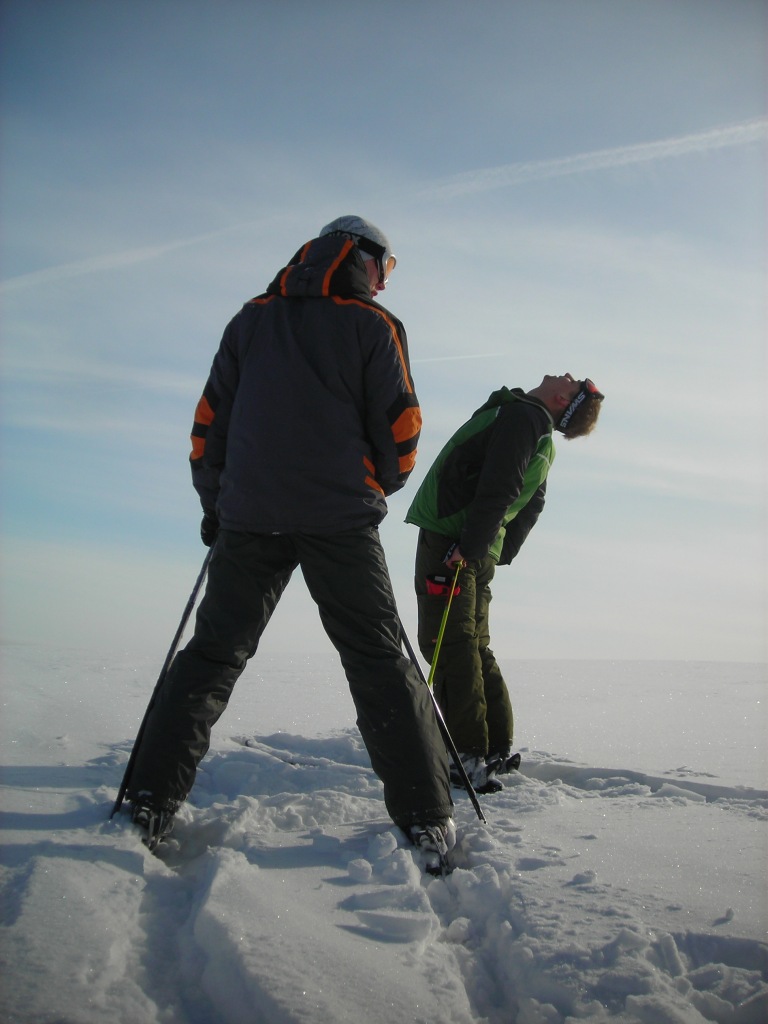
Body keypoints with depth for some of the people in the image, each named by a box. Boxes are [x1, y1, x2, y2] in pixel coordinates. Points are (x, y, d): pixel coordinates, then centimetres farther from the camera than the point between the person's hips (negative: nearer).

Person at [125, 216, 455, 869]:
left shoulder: (252, 320, 16)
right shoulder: (372, 325, 5)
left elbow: (210, 422, 14)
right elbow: (399, 430, 1)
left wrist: (214, 505, 22)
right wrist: (378, 487, 20)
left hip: (249, 518, 3)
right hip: (342, 518, -2)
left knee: (213, 654, 11)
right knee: (380, 662, 2)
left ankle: (152, 802, 5)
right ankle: (427, 819, -2)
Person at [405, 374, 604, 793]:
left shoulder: (520, 416, -11)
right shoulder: (543, 443, 17)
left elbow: (496, 491, -21)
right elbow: (530, 507, 20)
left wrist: (467, 546, -22)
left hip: (448, 541, -9)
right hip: (482, 551, 9)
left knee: (448, 645, -8)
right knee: (474, 647, 16)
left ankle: (468, 757, -10)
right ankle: (498, 749, 19)